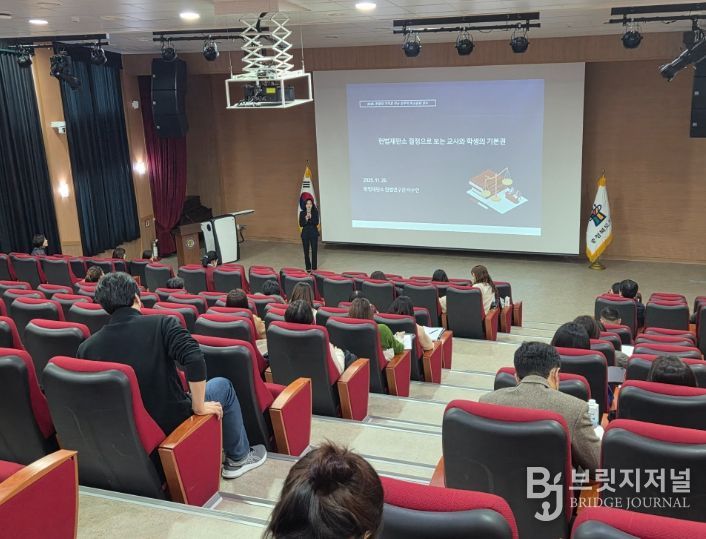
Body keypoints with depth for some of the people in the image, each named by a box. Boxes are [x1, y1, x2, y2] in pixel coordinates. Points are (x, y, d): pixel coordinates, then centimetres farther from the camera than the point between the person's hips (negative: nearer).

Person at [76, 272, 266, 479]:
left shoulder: (86, 347, -7)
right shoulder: (161, 325, -17)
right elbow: (195, 361, -30)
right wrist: (199, 407, -17)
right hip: (171, 424, -4)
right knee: (223, 385, 22)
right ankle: (239, 457, 33)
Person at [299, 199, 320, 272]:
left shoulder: (315, 212, -2)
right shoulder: (302, 213, 0)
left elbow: (316, 223, -12)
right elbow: (301, 224, -5)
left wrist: (311, 217, -25)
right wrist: (306, 219, -21)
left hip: (314, 233, 0)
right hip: (305, 233, 0)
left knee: (314, 250, 0)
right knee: (306, 251, 1)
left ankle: (314, 267, 10)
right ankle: (308, 267, 12)